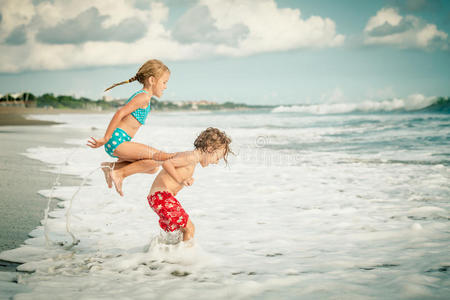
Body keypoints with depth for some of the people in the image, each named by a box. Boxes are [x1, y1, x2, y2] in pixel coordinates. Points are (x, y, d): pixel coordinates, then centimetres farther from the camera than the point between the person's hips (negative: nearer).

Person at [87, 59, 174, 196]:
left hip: (120, 142, 10)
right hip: (117, 141, -10)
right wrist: (105, 139, -20)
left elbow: (123, 115, 24)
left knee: (153, 168, 12)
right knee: (158, 157, -15)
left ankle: (112, 166, 10)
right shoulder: (144, 96, -11)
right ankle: (119, 173, -9)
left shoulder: (141, 96, 21)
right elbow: (120, 113, -20)